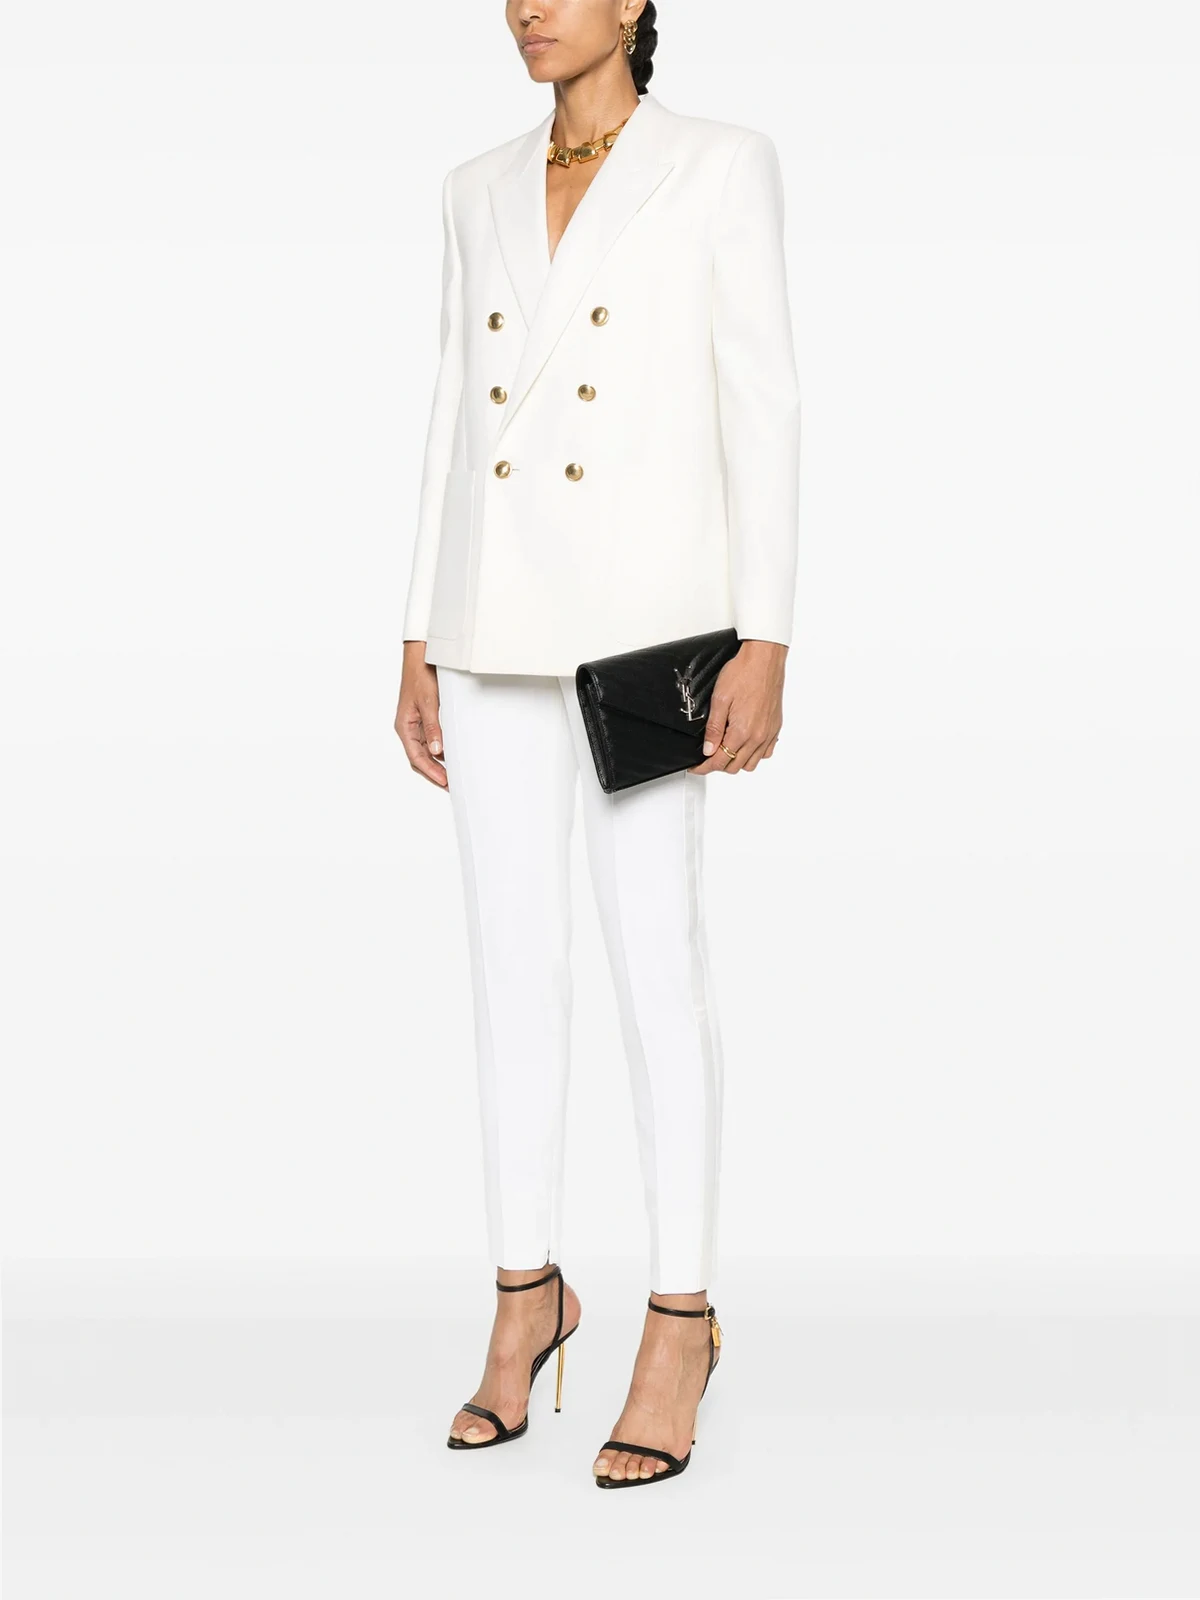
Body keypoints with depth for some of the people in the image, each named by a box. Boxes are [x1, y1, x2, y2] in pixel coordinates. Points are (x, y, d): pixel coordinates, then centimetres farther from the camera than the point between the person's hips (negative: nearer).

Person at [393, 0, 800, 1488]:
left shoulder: (723, 165, -1)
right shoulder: (481, 191, 14)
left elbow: (763, 408, -6)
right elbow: (459, 417, 14)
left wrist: (767, 644, -13)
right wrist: (420, 645, 10)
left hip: (645, 610, -5)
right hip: (500, 615, 5)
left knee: (652, 955, -4)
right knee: (511, 955, 6)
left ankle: (680, 1316, 7)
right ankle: (526, 1289, 19)